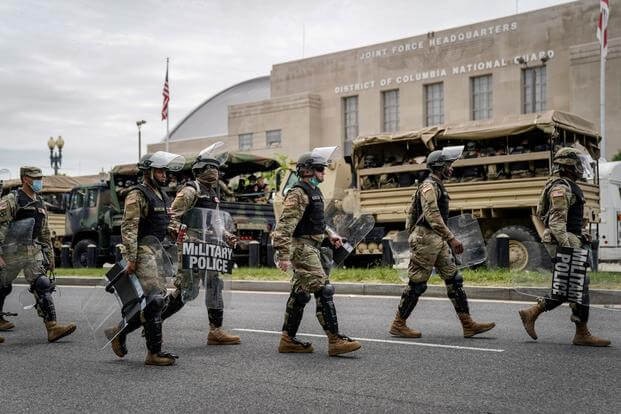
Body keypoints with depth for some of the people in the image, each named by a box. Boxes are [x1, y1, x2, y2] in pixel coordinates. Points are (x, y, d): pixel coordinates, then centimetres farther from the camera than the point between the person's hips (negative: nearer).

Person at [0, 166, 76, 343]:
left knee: (43, 287, -7)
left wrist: (50, 255, 20)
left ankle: (52, 327, -14)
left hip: (34, 250, 5)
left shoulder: (40, 202, 14)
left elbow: (45, 232, 21)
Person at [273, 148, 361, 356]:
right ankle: (335, 341, -13)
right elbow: (285, 226, -21)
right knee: (323, 291, -13)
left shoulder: (313, 192, 17)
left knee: (300, 294, 12)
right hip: (302, 247, -10)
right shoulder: (298, 194, -14)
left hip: (310, 248, 10)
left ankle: (288, 340, 19)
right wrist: (284, 255, -26)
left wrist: (330, 234, 21)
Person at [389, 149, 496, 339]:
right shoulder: (429, 186, -13)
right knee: (416, 284, -3)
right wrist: (451, 238, -28)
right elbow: (432, 216, -24)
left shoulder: (438, 187, 18)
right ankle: (398, 325, 7)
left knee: (454, 280, 5)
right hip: (426, 239, -10)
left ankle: (468, 324, 5)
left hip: (438, 241, 10)